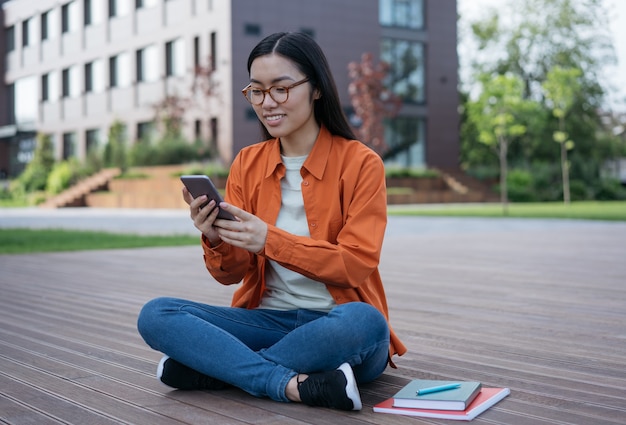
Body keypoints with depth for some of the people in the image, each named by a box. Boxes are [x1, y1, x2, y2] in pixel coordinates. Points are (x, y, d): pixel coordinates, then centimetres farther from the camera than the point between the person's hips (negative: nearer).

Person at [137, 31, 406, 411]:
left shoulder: (360, 163, -4)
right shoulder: (246, 163, 7)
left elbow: (357, 263, -12)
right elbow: (232, 274, 5)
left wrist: (270, 239, -24)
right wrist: (217, 242, -18)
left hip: (338, 324, -3)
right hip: (269, 319, 4)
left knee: (363, 321, -38)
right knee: (155, 315, -16)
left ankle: (210, 367, -20)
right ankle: (295, 384, -27)